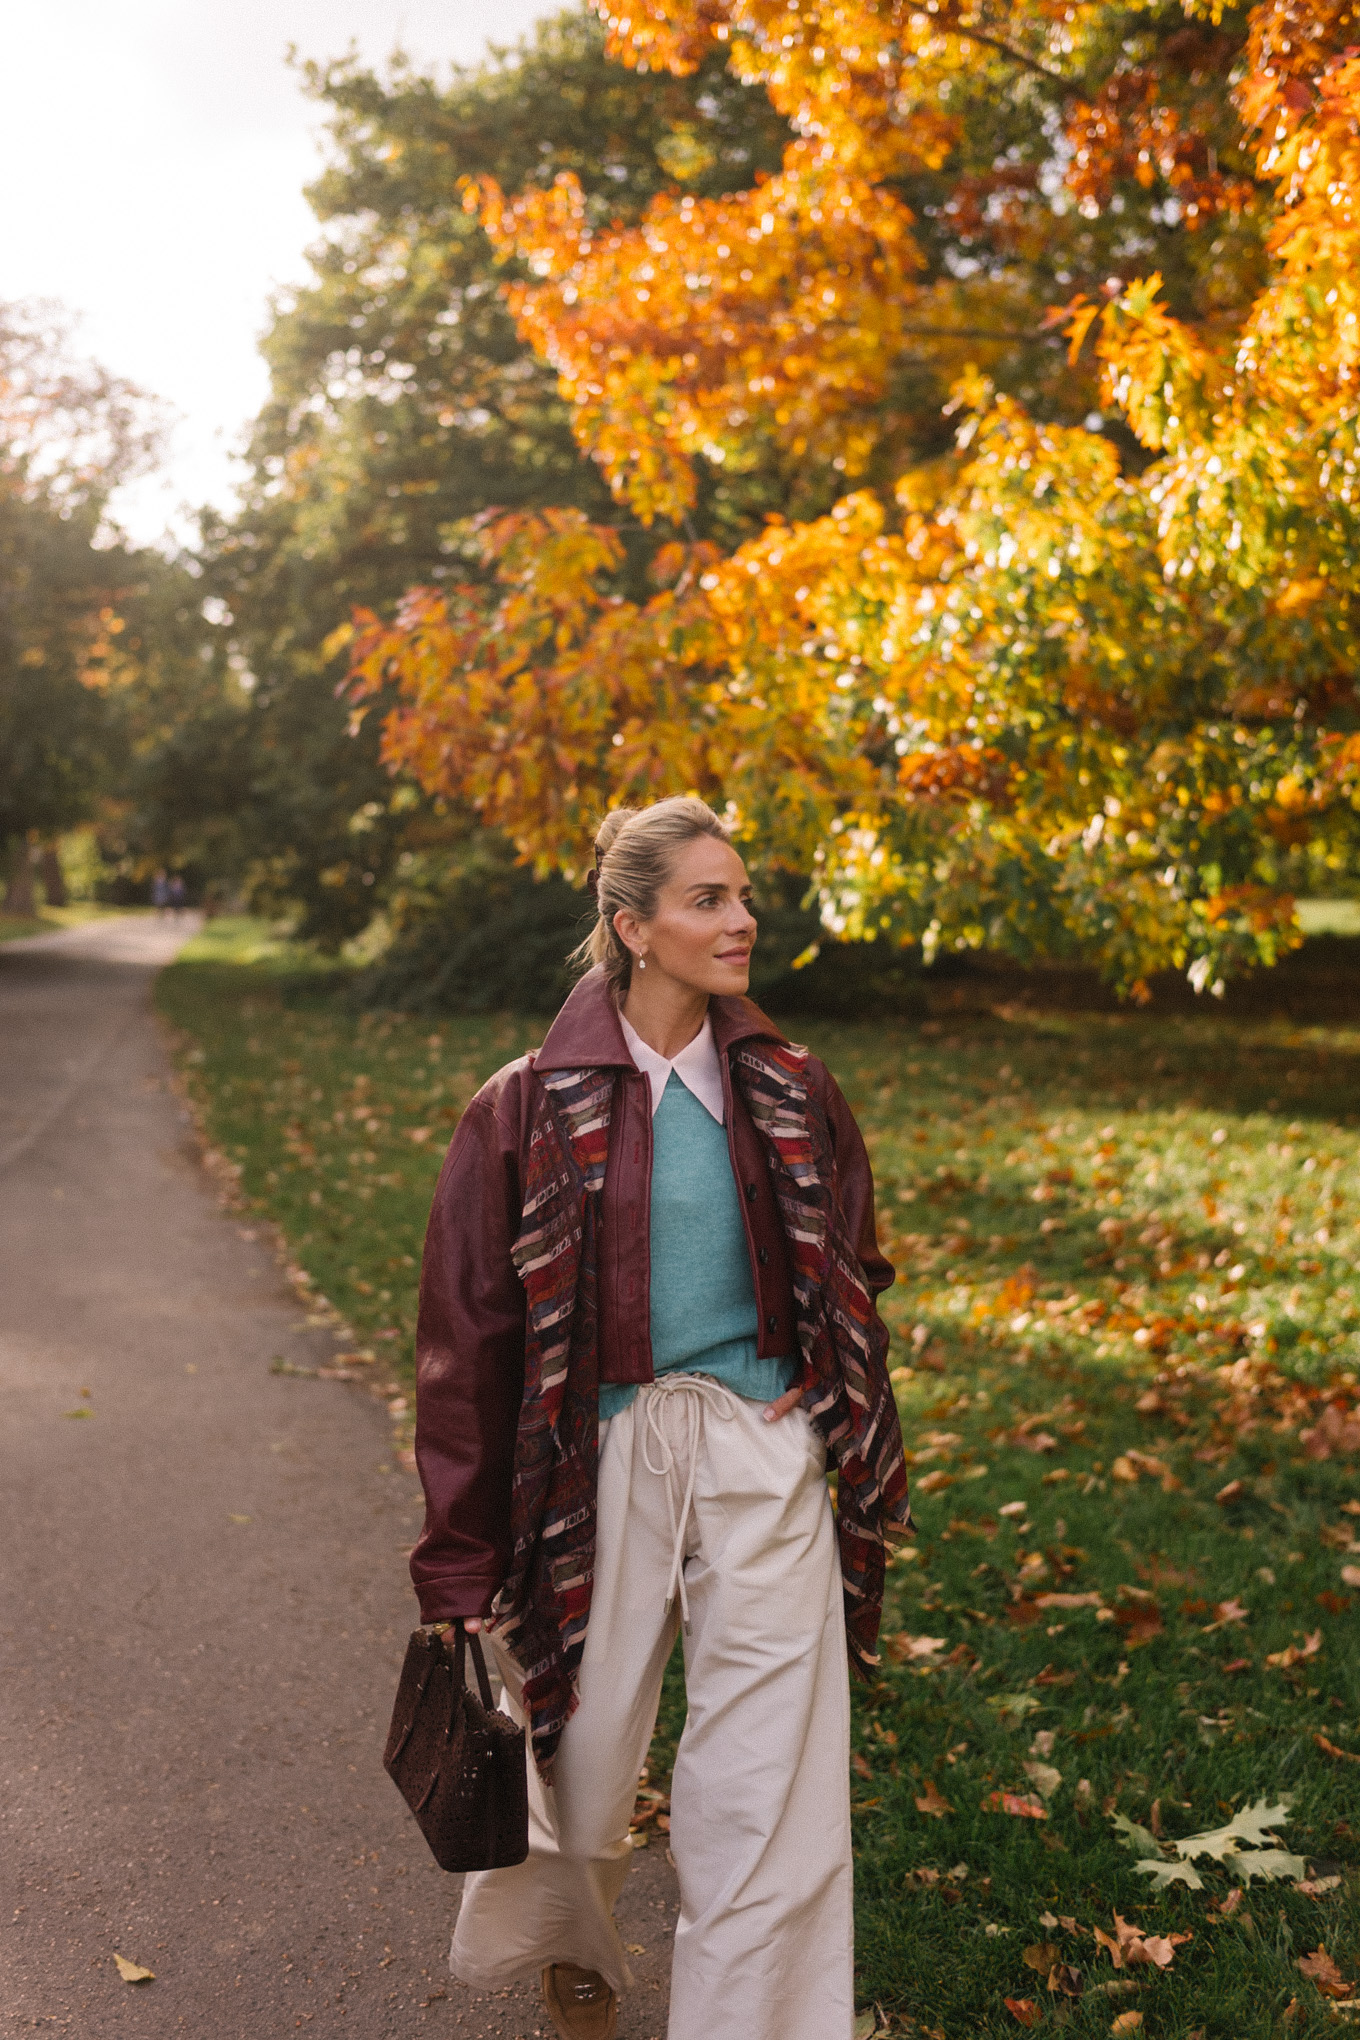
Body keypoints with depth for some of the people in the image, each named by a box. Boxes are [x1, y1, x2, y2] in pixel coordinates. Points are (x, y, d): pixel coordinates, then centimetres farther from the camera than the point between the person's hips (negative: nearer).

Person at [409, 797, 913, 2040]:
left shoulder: (789, 1094, 1)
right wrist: (462, 1564, -2)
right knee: (581, 1758, 17)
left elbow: (852, 1277, 17)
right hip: (603, 1462, -1)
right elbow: (468, 1340, -4)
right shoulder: (535, 1108, -7)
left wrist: (824, 1400, 4)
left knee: (771, 1795, 0)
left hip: (763, 1462, 1)